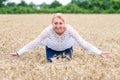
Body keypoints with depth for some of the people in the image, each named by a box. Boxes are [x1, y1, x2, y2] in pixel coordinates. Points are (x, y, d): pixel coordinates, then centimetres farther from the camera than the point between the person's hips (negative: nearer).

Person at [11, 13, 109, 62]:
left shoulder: (69, 29, -37)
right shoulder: (48, 30, -37)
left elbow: (83, 43, -36)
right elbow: (34, 43, -32)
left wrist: (100, 53, -42)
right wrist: (19, 53, -36)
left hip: (66, 49, 0)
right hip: (52, 49, 0)